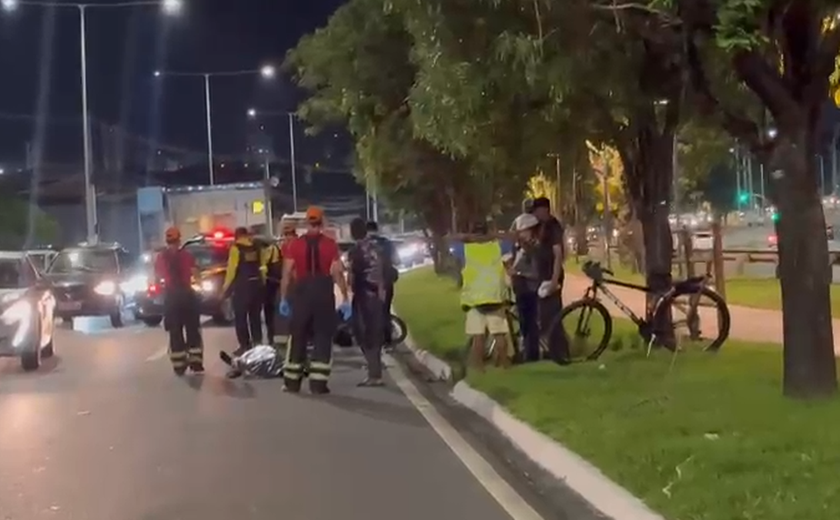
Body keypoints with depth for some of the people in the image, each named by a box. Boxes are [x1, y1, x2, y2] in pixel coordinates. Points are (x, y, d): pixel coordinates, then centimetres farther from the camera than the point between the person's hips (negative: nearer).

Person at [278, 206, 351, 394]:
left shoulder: (295, 244, 1)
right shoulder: (330, 244, -2)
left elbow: (286, 274, -1)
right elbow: (338, 274, -7)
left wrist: (283, 298, 5)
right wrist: (345, 299, -3)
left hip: (302, 292, 1)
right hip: (324, 292, -1)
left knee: (298, 337, 11)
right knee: (322, 337, 4)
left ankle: (292, 381, 14)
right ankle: (318, 383, 0)